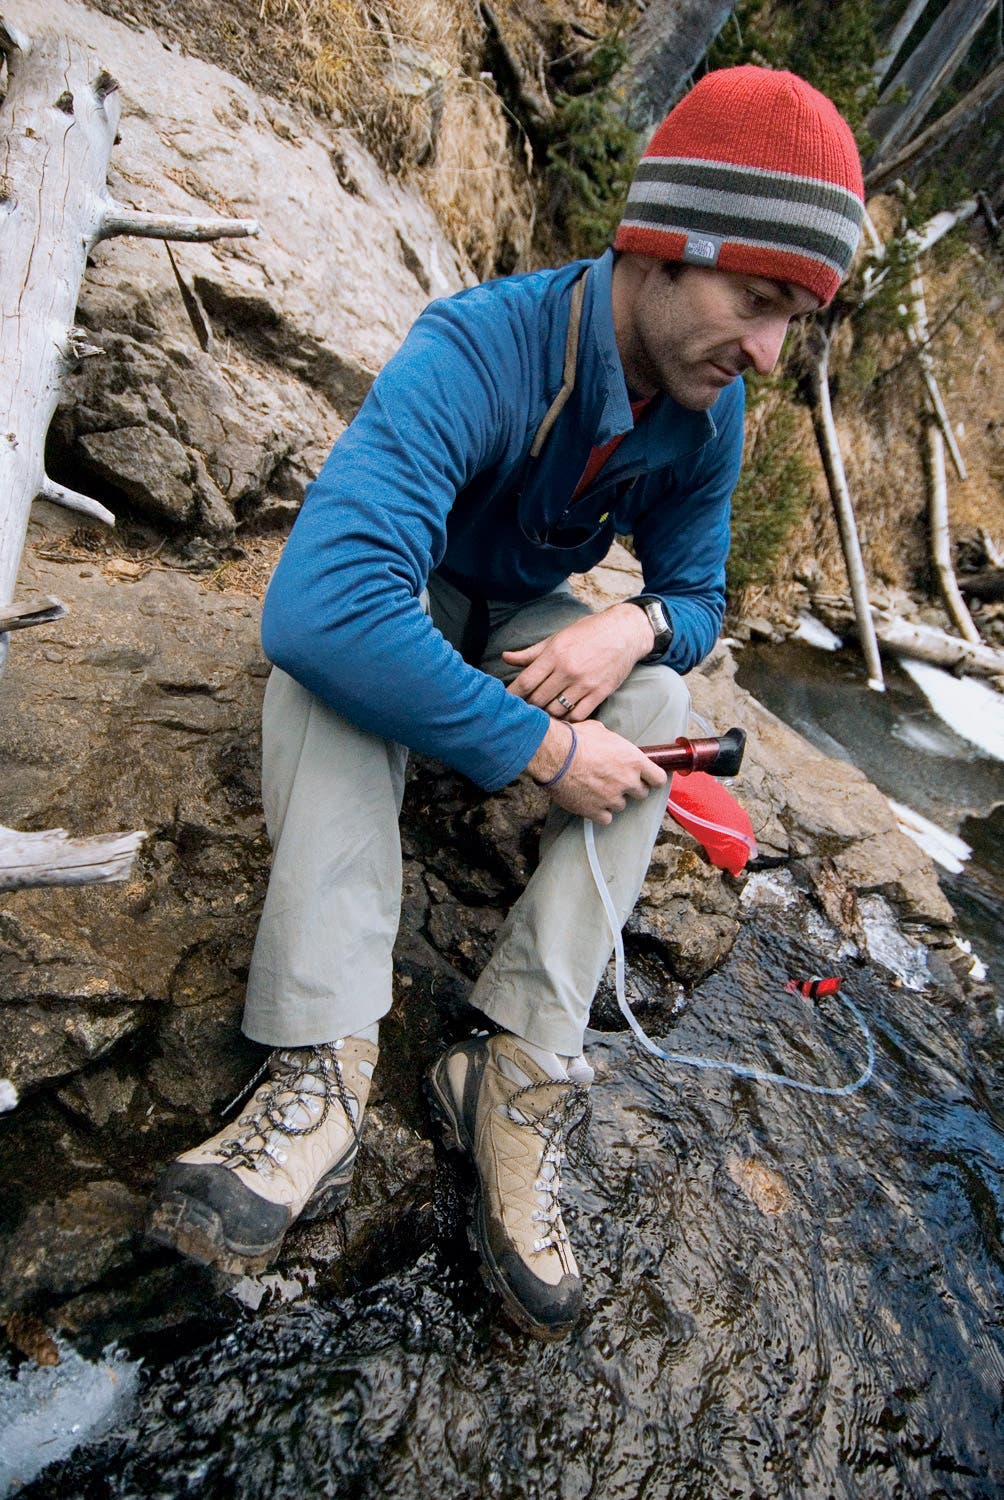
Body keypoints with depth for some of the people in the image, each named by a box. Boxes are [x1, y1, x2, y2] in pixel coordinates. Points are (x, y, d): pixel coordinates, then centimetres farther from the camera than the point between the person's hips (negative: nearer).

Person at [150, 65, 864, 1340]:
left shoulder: (709, 413, -13)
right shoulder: (477, 350, -32)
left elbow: (696, 596, -2)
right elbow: (315, 604, -47)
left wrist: (636, 628, -28)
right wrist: (540, 747, -42)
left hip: (531, 617, 4)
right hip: (410, 599, -3)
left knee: (658, 703, -24)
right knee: (328, 655, -36)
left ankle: (524, 1067, -28)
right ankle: (321, 1065, -36)